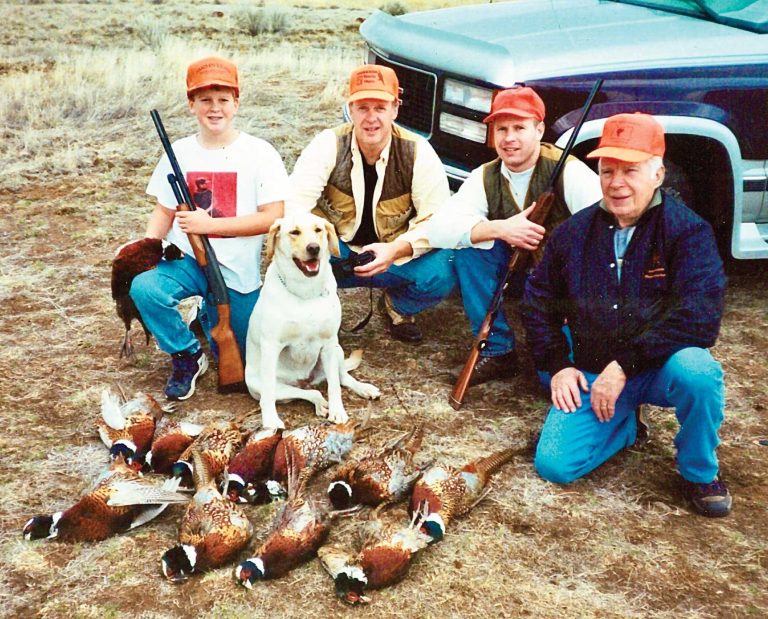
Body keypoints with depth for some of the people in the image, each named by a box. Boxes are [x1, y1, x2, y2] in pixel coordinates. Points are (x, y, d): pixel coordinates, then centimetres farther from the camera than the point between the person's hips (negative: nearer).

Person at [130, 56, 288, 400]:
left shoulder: (259, 153, -7)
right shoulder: (179, 153, 3)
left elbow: (273, 217, -13)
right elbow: (164, 211, 10)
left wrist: (209, 224, -20)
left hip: (238, 271, -2)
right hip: (187, 259, 2)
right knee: (143, 288, -30)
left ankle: (210, 317, 38)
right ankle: (187, 357, -4)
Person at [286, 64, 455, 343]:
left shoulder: (418, 152, -12)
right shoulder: (328, 145, -13)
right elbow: (294, 205, -21)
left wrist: (396, 250, -32)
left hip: (396, 255, 1)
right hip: (336, 253, -1)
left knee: (439, 275, -27)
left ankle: (397, 306, 9)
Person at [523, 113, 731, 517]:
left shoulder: (688, 231, -11)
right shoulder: (574, 233, 1)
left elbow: (699, 317, -23)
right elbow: (537, 301, 12)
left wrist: (625, 365, -25)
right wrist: (557, 365, 0)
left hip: (662, 367, -3)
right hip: (592, 373, 3)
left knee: (696, 371, -37)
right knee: (553, 464, -14)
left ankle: (700, 472, -6)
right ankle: (625, 424, 18)